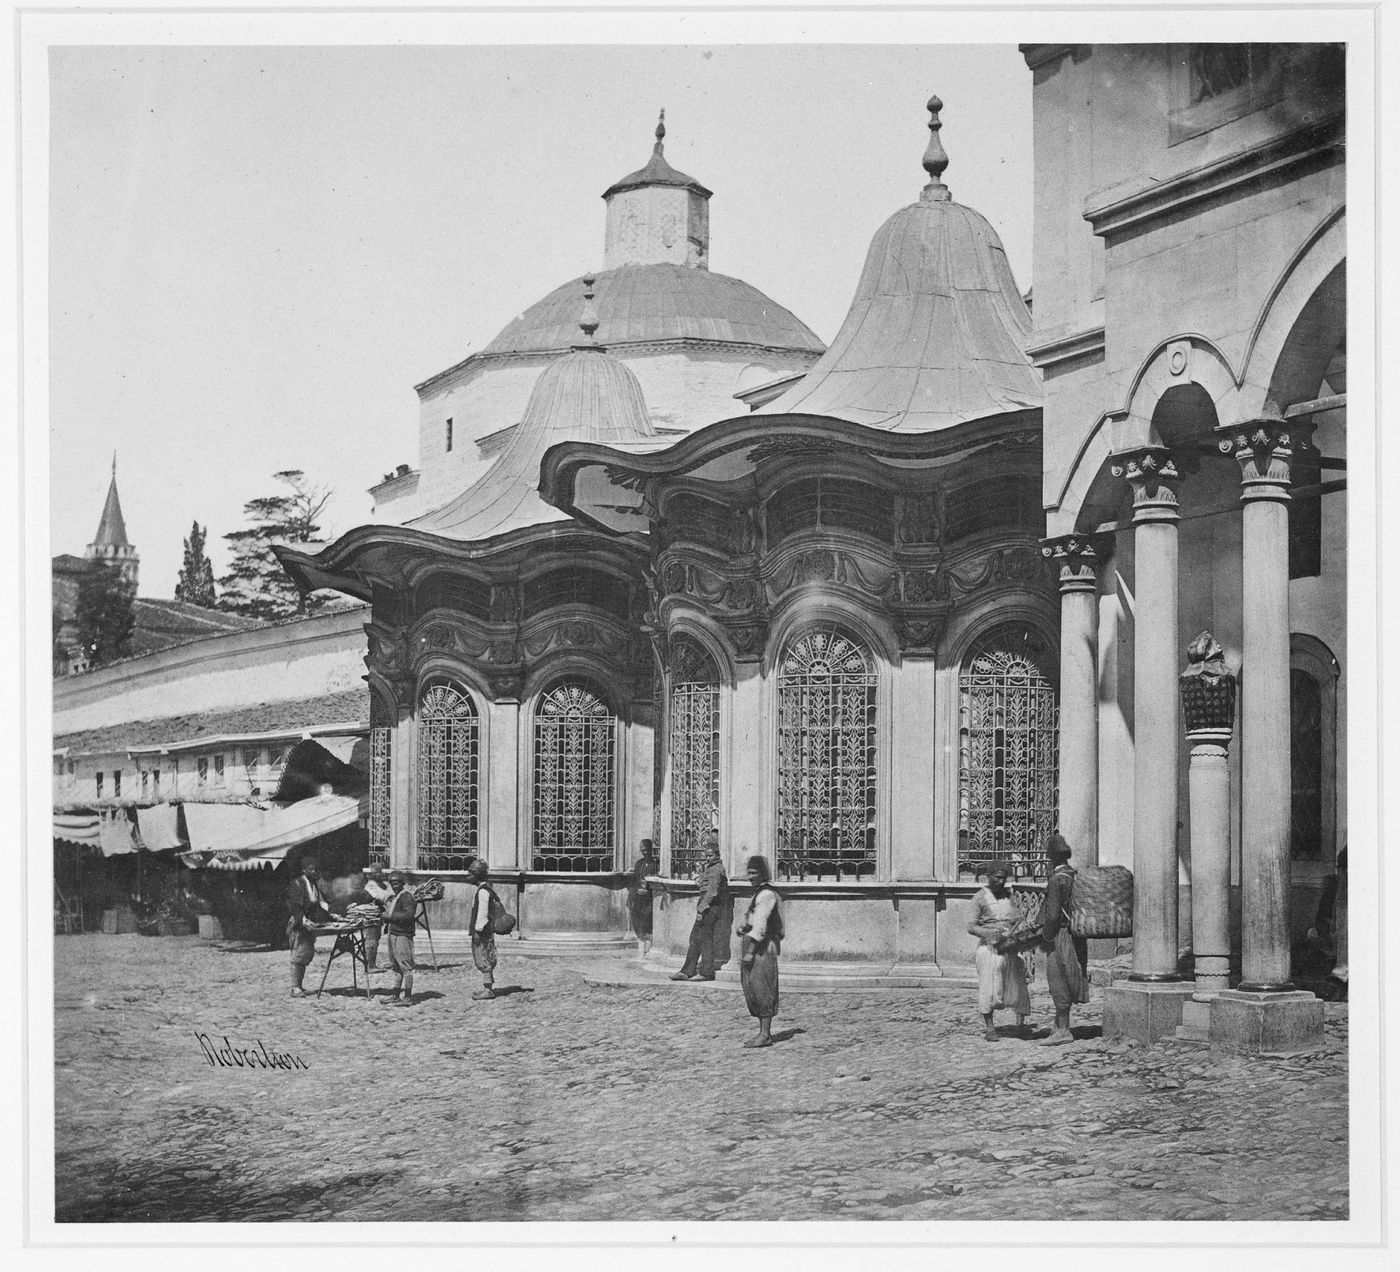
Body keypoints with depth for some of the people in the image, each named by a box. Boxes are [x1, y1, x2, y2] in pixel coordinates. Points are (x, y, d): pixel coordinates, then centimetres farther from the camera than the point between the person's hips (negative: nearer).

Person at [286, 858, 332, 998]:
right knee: (299, 955, -11)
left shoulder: (314, 885, 17)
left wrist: (330, 915, 5)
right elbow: (294, 906, -16)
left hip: (310, 924, 8)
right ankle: (295, 988, -11)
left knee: (308, 955, 6)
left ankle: (298, 985, 12)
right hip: (298, 925, -8)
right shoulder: (297, 884, -8)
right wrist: (304, 921, -25)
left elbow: (319, 904, 18)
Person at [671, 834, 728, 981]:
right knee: (695, 936, 8)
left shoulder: (717, 870, -14)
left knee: (705, 936, -7)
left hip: (712, 906, -10)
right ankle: (688, 971, 10)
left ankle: (707, 972, -3)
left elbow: (712, 891, -22)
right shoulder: (708, 867, 17)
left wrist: (701, 909, -25)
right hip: (706, 905, 10)